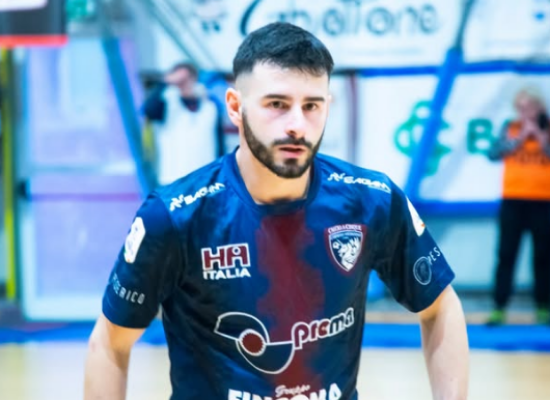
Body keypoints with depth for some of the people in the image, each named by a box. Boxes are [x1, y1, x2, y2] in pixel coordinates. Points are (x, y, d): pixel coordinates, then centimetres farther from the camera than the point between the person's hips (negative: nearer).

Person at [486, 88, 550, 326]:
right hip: (513, 200, 0)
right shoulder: (510, 128, 7)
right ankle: (499, 308, -2)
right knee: (506, 254, -2)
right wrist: (520, 137, -10)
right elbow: (494, 153, -6)